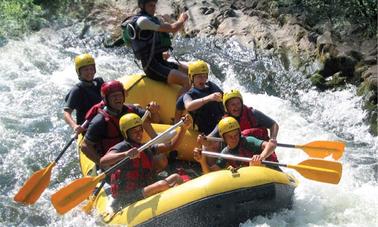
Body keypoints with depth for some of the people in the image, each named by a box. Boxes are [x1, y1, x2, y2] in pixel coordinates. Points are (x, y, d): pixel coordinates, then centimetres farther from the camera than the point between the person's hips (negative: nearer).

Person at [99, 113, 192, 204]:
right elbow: (103, 162, -26)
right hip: (129, 196, -8)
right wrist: (125, 154, -43)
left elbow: (171, 145, 14)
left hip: (147, 192, 8)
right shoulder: (121, 147, -6)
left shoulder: (147, 149, 18)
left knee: (176, 178, -7)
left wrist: (184, 128, -1)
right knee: (163, 185, -28)